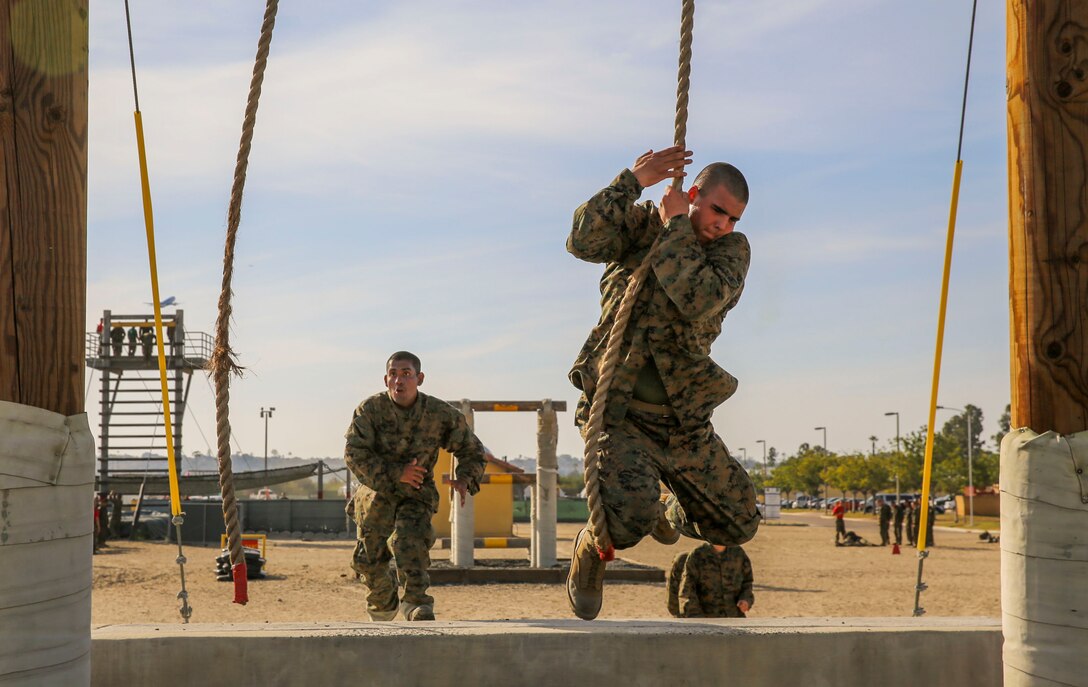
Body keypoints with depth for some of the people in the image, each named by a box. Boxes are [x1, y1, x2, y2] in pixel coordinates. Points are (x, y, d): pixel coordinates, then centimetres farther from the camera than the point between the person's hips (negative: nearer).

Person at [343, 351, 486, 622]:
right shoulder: (370, 409, -18)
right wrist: (396, 473, -30)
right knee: (369, 558, 9)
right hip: (377, 491, 1)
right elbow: (354, 454, -23)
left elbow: (472, 450, -2)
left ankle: (417, 605, -24)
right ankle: (383, 604, 38)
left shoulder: (441, 414, -15)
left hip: (416, 494, -1)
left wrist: (464, 480, -23)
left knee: (410, 541, -29)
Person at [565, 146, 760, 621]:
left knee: (738, 525, 11)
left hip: (685, 422, 4)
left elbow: (700, 301, -18)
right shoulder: (639, 224, 1)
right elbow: (583, 242, -20)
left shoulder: (733, 249, 3)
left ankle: (670, 513, 44)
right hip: (620, 414, -4)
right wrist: (633, 181, -21)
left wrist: (674, 228, -13)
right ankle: (591, 551, 8)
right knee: (630, 514, -30)